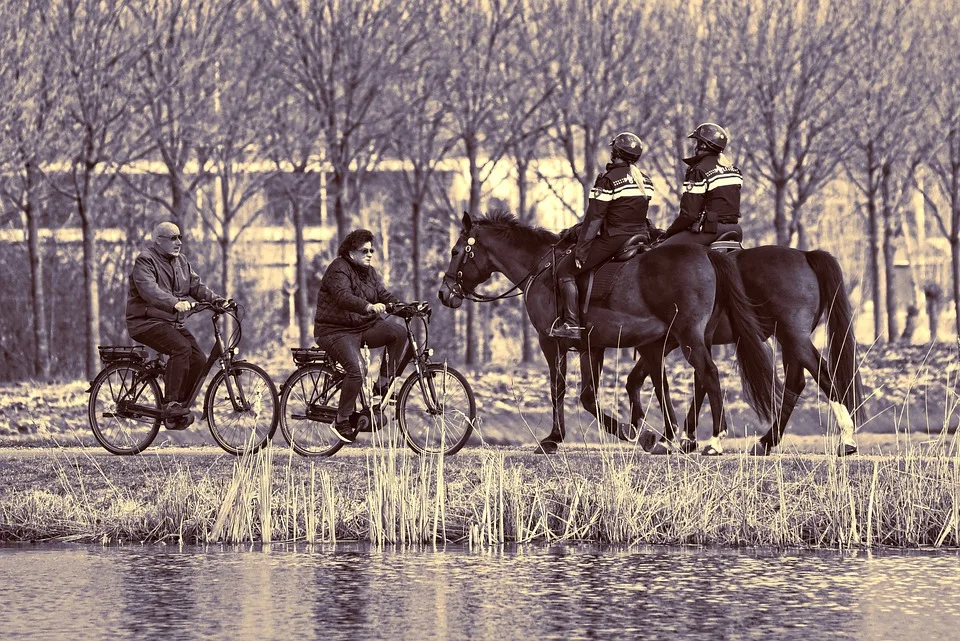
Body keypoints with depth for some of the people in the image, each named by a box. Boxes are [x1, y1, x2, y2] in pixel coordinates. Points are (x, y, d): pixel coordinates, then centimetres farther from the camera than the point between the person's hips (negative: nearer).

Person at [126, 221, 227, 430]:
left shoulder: (181, 262, 16)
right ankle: (171, 404, -30)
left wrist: (214, 299, -12)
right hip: (146, 321, -8)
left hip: (172, 322, 8)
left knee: (198, 359, -10)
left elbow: (196, 285, 9)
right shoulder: (145, 261, -10)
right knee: (181, 348, -31)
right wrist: (175, 303, -42)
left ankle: (179, 406, -1)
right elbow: (150, 290, -26)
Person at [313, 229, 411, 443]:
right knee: (357, 369, -28)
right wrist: (369, 307, -46)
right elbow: (343, 297, -30)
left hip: (365, 326, 7)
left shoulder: (369, 272, 13)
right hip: (335, 331, -7)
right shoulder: (339, 269, -13)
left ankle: (383, 385, -9)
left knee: (400, 333, -16)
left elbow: (385, 296, 6)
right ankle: (342, 420, -15)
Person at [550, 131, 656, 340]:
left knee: (566, 270, -1)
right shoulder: (646, 181, 11)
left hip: (614, 239, -7)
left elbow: (595, 217, -13)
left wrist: (581, 248, -9)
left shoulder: (608, 180, -11)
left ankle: (570, 323, -11)